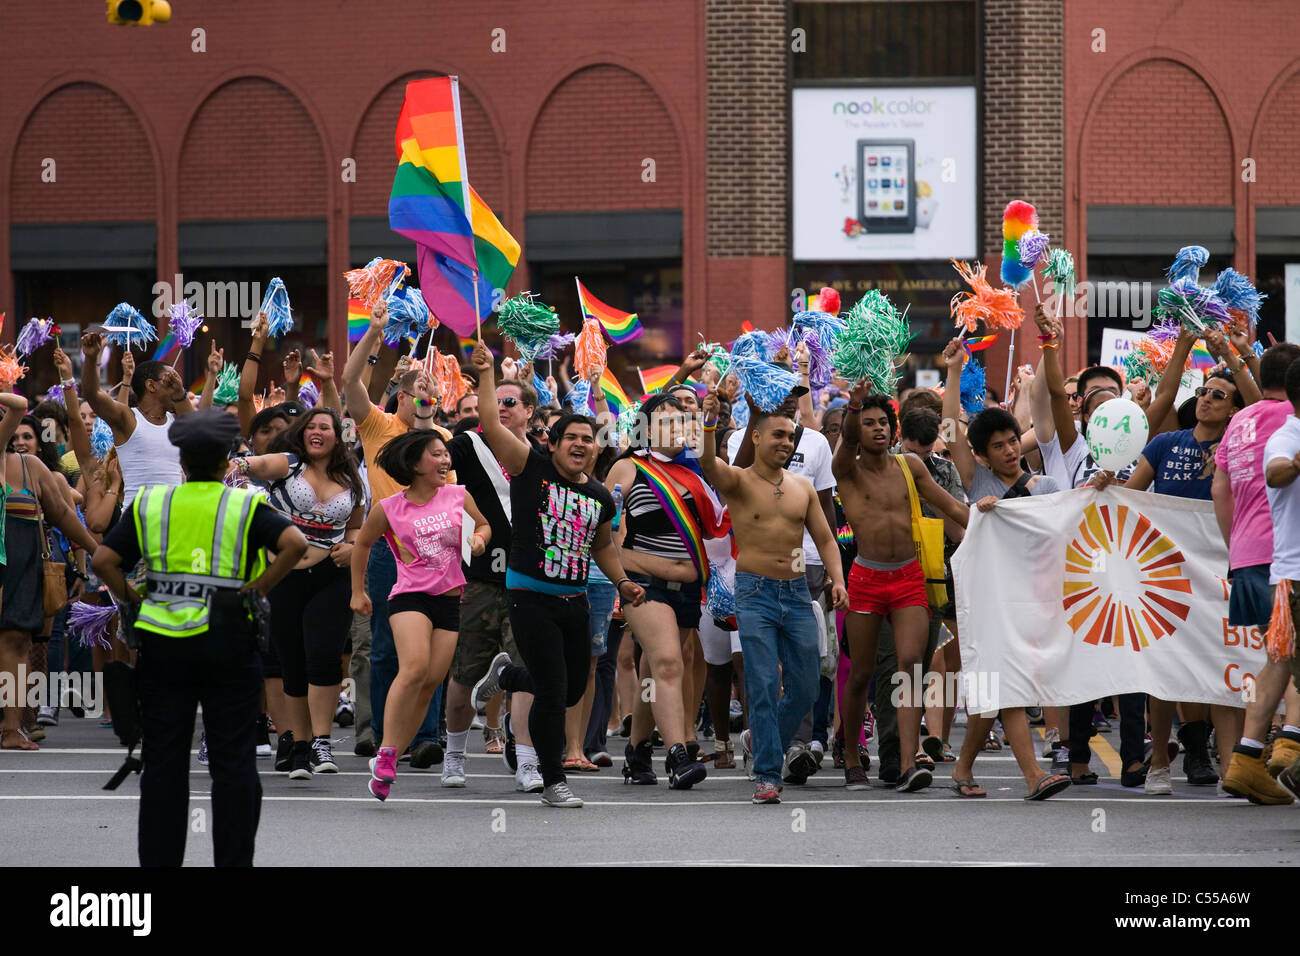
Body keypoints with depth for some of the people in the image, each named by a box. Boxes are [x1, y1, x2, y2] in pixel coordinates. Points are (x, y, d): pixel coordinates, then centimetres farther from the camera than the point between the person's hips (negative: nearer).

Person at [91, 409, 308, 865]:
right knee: (233, 763, 4)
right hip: (227, 643, -2)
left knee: (163, 763, 7)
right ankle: (233, 859, 3)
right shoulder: (245, 506, 1)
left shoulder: (150, 504, 6)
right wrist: (257, 589, -7)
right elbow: (295, 543, -15)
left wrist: (132, 599, 7)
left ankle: (159, 859, 9)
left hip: (163, 644, 2)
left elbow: (103, 560, -2)